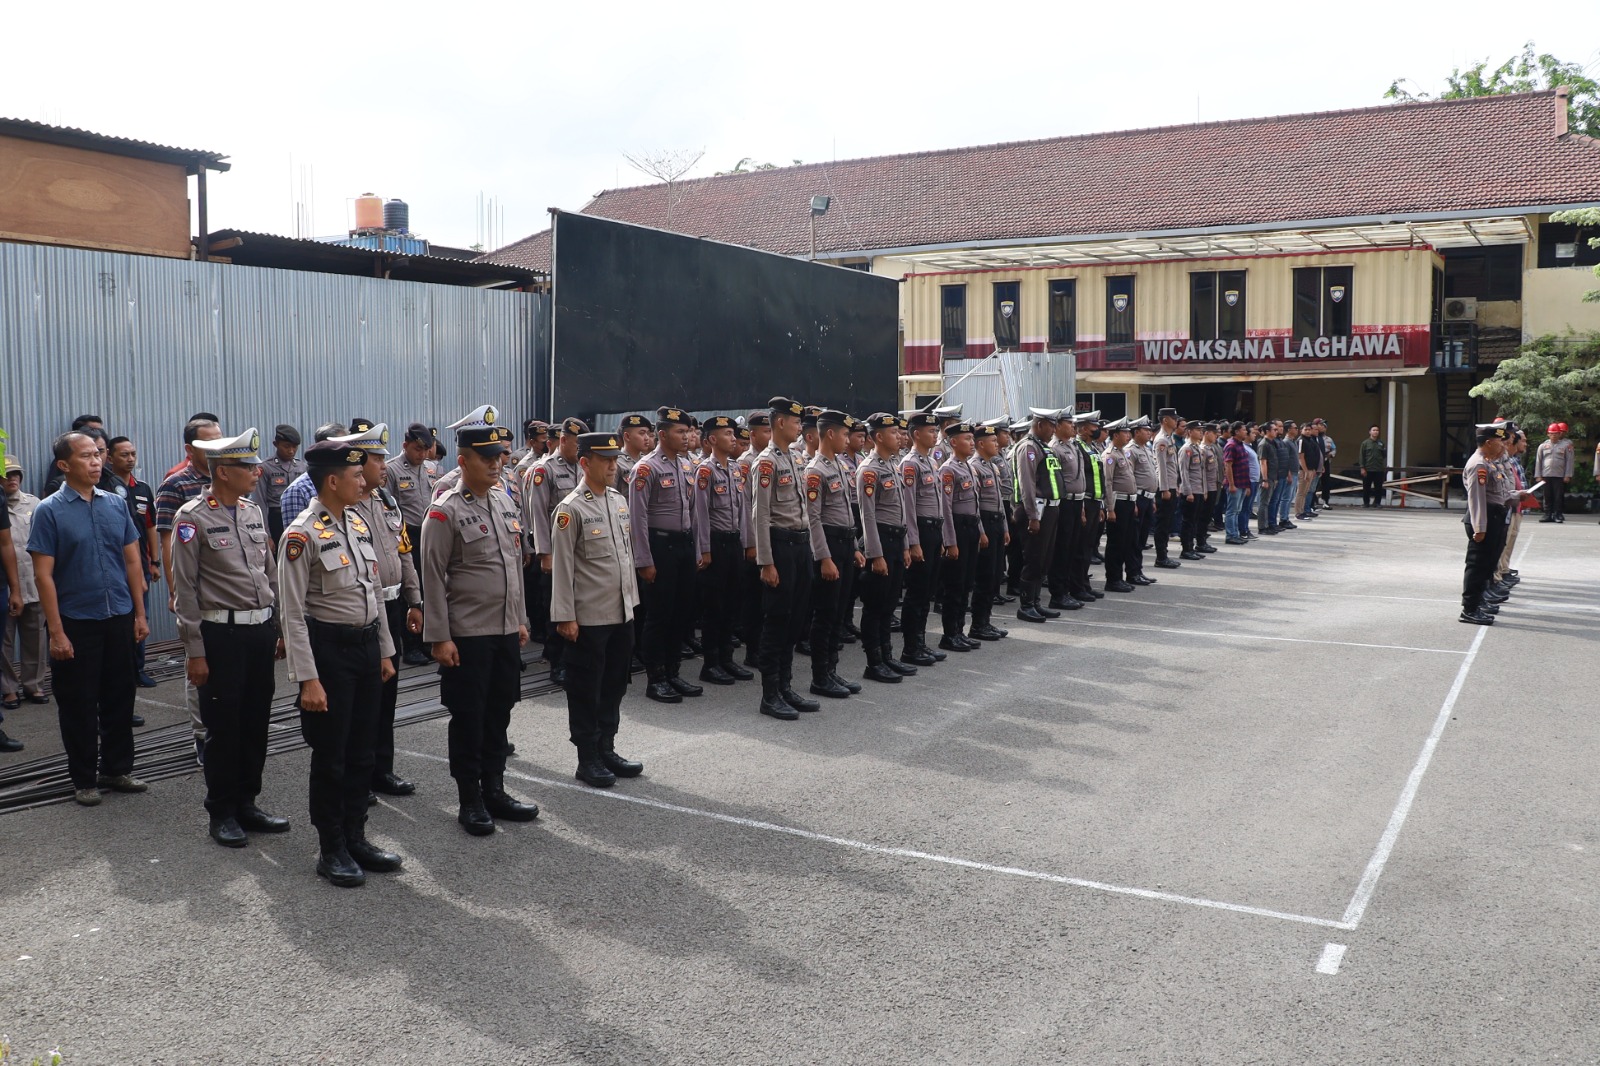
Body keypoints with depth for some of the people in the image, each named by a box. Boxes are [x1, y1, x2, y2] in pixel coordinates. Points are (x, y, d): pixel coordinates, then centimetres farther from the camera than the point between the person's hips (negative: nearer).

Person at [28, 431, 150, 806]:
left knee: (120, 698, 12)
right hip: (76, 622, -4)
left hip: (119, 618, 4)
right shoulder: (49, 511, -7)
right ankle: (84, 779, 20)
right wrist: (56, 632, -13)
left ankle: (117, 769, 26)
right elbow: (43, 575, -9)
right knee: (78, 704, 7)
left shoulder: (115, 504, 4)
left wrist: (140, 614, 6)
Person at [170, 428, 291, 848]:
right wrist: (194, 652, -11)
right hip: (221, 634, -6)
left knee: (256, 723, 12)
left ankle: (246, 804, 26)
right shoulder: (193, 518, -10)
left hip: (261, 629, 6)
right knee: (223, 727, 4)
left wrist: (282, 627, 13)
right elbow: (185, 590, -10)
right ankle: (222, 813, 18)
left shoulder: (254, 511, 10)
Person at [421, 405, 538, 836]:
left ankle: (494, 791, 26)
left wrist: (521, 620, 16)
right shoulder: (445, 512, -11)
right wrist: (439, 637, -14)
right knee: (468, 719, 4)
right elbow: (433, 579, -12)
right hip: (467, 636, -6)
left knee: (499, 714, 14)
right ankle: (470, 801, 16)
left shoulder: (505, 502, 9)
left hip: (506, 633, 6)